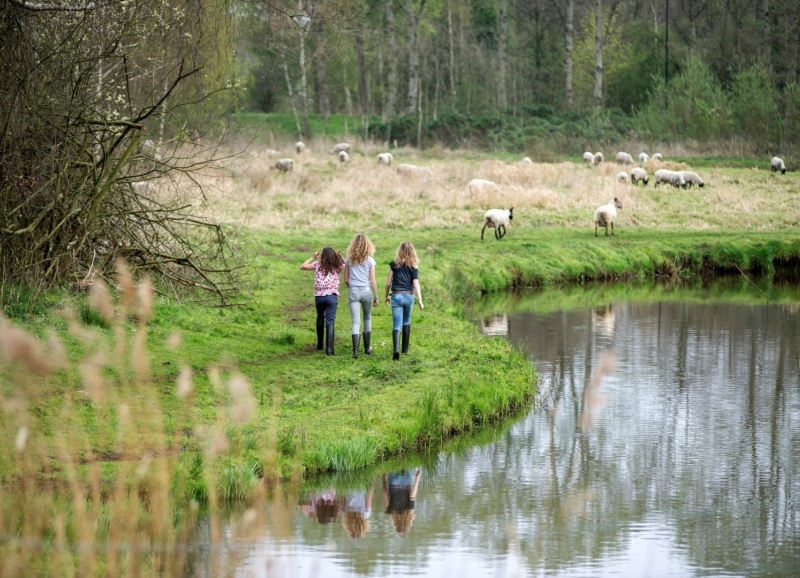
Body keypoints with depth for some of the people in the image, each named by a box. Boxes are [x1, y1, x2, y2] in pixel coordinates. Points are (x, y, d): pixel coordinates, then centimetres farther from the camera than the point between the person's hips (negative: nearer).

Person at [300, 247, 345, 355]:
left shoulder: (318, 265, 5)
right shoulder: (337, 266, 4)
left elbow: (302, 266, 10)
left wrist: (313, 258, 18)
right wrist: (340, 256, 13)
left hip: (319, 296, 2)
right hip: (332, 296, -2)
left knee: (320, 317, 26)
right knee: (330, 322, -6)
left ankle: (320, 343, 29)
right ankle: (329, 348, -15)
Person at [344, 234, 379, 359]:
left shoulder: (349, 260, 2)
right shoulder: (370, 260, -3)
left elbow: (346, 280, 4)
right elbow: (373, 281, -3)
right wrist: (376, 297, 3)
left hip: (353, 292, 0)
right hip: (366, 291, 0)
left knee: (355, 322, -2)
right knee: (367, 320, 18)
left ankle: (355, 350, -14)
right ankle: (367, 348, 25)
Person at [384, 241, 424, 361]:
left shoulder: (394, 265, 0)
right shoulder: (413, 267, 0)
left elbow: (388, 282, 3)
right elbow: (416, 283, -6)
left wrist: (386, 296, 17)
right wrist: (420, 300, -7)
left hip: (396, 296, -1)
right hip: (409, 296, 1)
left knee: (397, 324, -6)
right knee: (406, 322, 21)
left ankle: (396, 350, -25)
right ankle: (405, 349, 29)